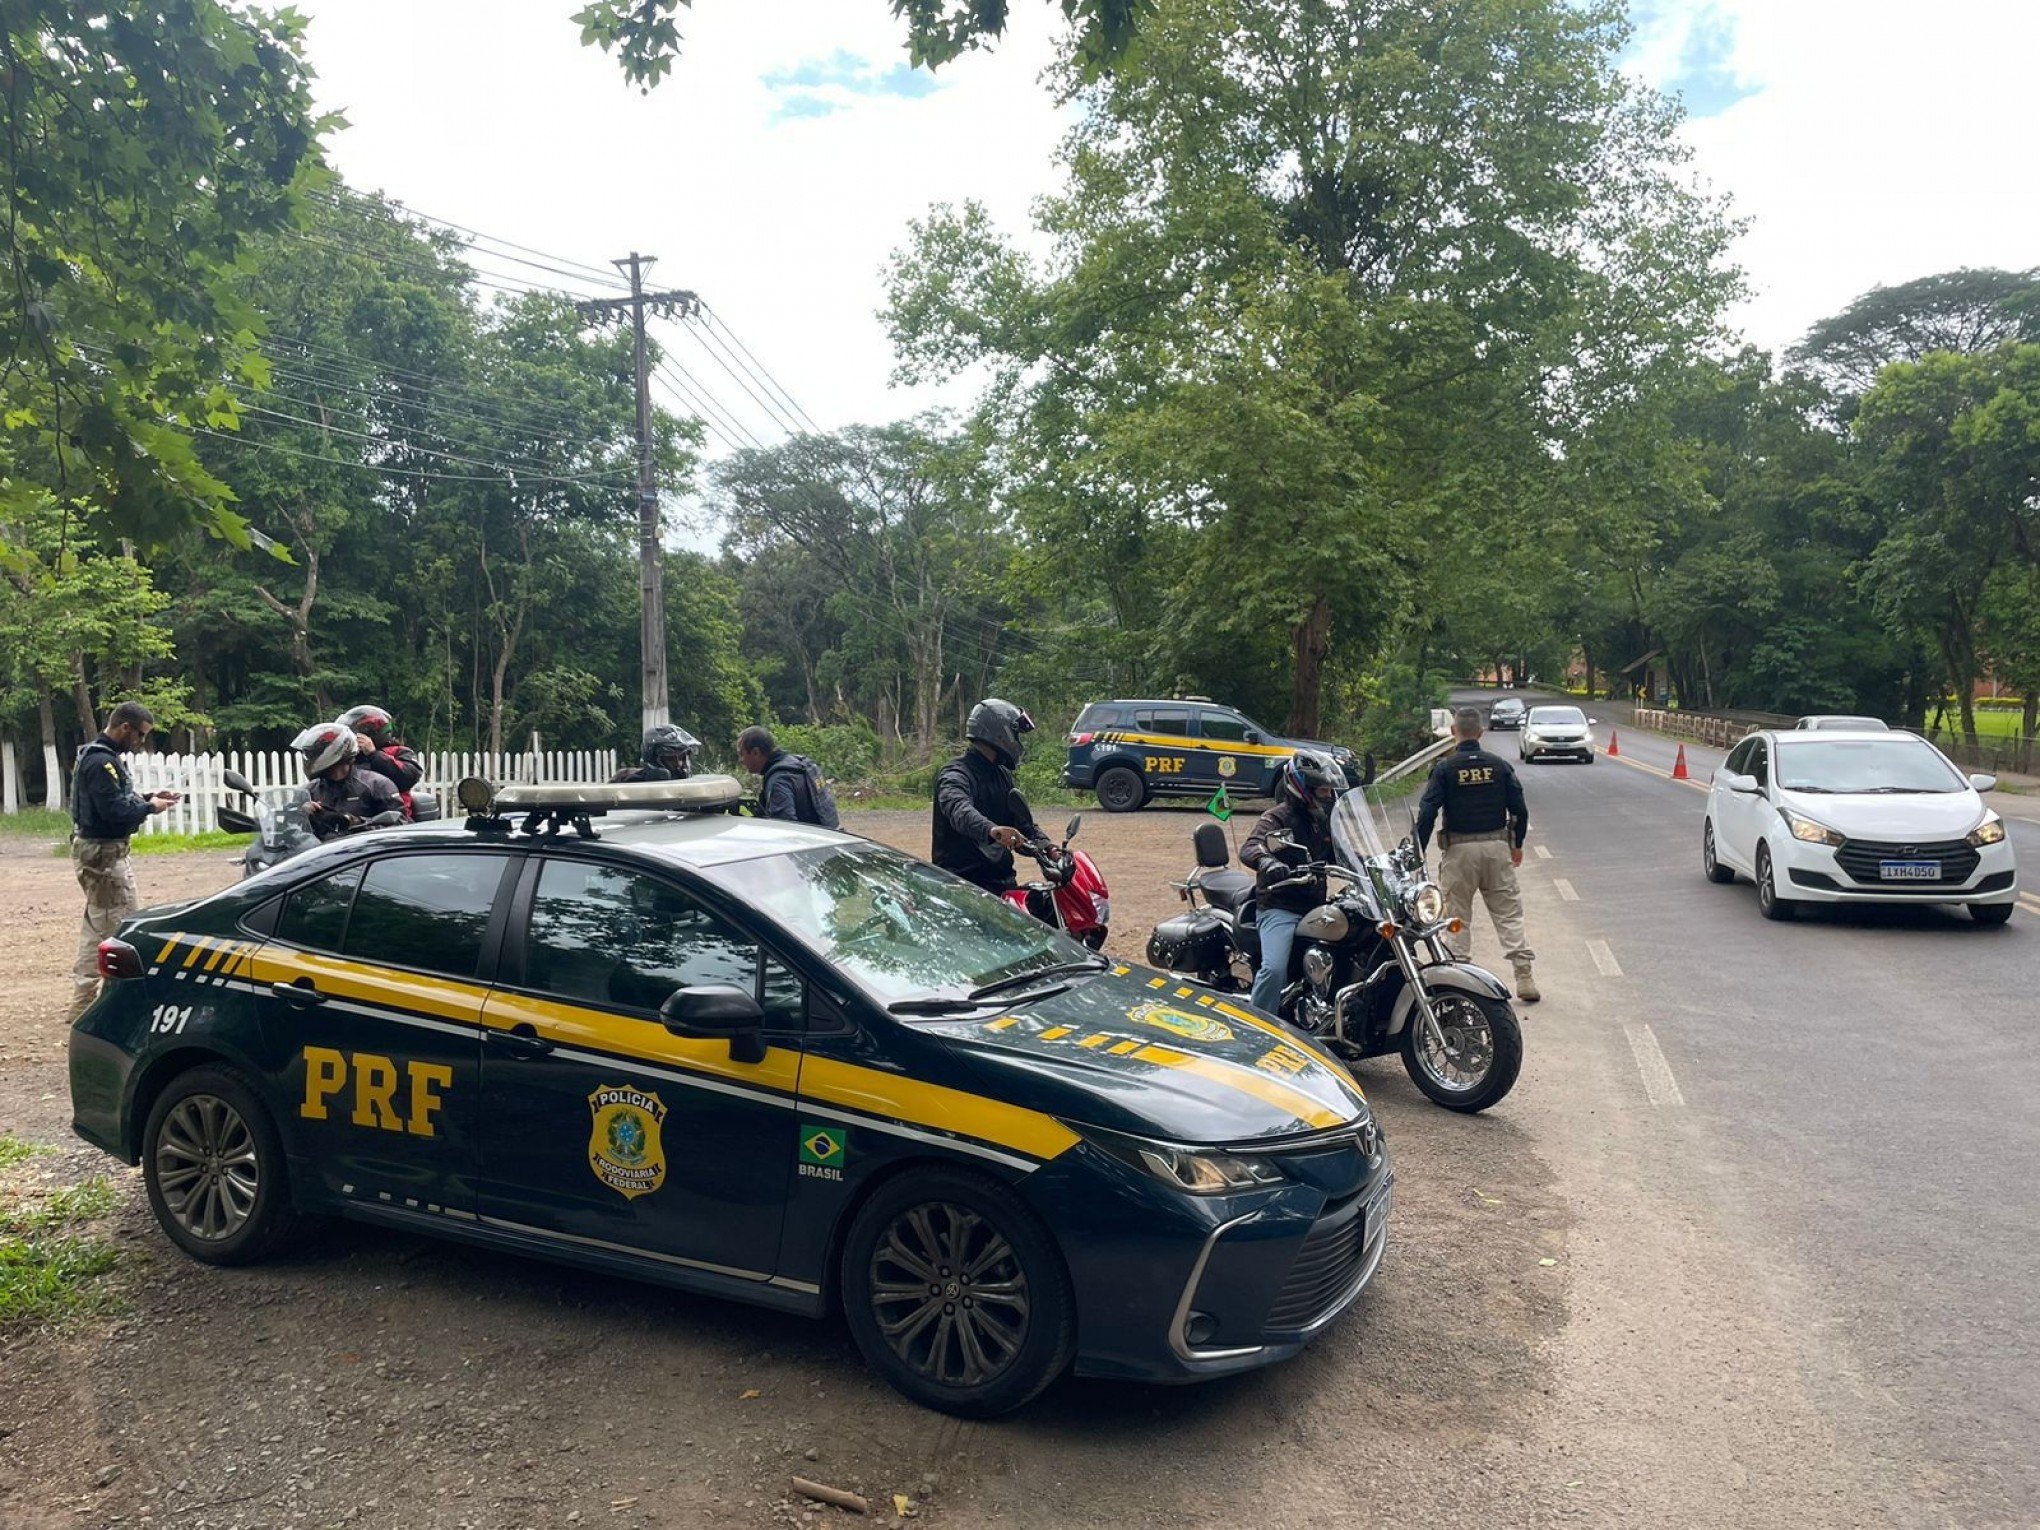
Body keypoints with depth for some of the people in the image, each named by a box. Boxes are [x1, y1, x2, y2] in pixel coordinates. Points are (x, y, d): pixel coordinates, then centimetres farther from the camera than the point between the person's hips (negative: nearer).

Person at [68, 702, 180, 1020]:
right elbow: (115, 810, -27)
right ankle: (83, 1003, 3)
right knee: (102, 928, -4)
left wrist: (147, 798, 4)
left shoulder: (106, 757, 13)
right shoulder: (101, 762, -21)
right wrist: (150, 807, -13)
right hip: (101, 853, -11)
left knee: (128, 922, 17)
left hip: (110, 852, 11)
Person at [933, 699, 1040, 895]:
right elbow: (959, 810, -35)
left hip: (1003, 878, 8)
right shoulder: (956, 774, -13)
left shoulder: (1002, 774, 18)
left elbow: (1022, 820, 17)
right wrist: (990, 830, -55)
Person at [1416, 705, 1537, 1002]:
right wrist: (1517, 844, 19)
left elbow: (1427, 813, -11)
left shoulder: (1444, 768, -6)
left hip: (1460, 849, -2)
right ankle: (1524, 977, 6)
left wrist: (1417, 852, -4)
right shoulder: (1499, 765, 3)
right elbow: (1519, 809, 5)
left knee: (1457, 917, 5)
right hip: (1497, 845, 2)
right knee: (1509, 913, 7)